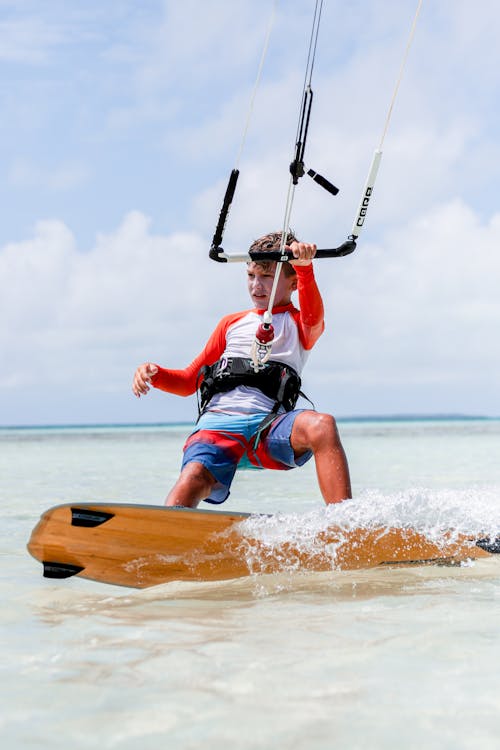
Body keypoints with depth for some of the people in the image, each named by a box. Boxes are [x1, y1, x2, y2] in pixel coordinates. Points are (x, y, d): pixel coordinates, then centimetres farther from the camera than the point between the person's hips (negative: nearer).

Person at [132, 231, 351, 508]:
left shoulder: (300, 325, 20)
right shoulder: (232, 324, 31)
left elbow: (313, 317, -7)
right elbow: (189, 381, 31)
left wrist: (304, 267, -28)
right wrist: (154, 375, 7)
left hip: (268, 426, -2)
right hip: (217, 424, 2)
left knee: (322, 425, -34)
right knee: (194, 478, -32)